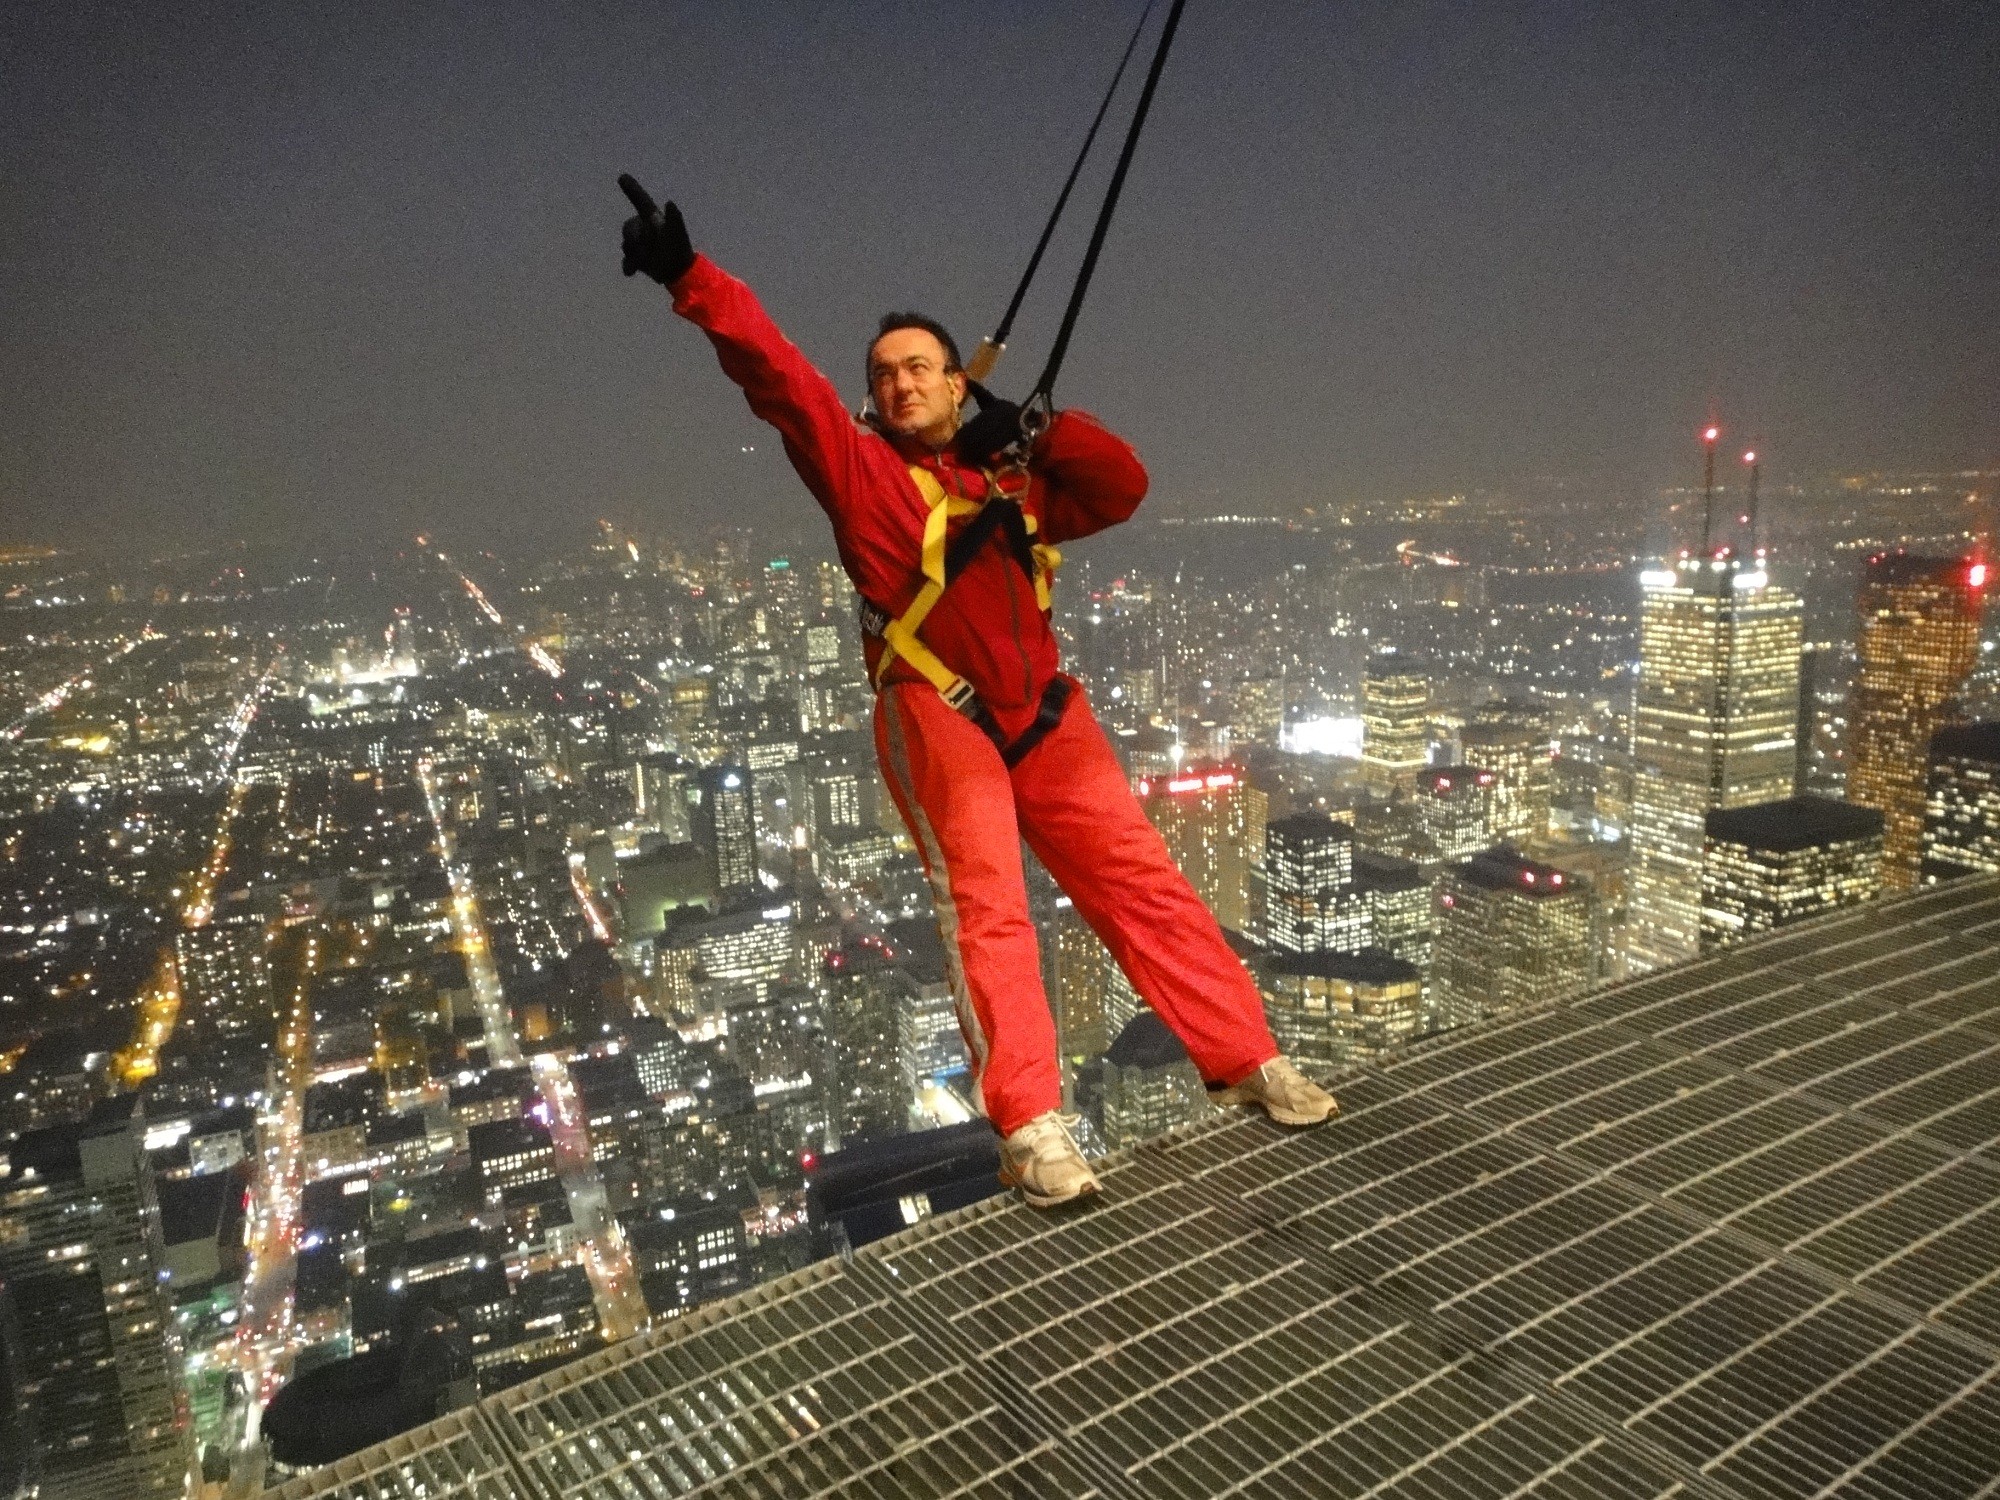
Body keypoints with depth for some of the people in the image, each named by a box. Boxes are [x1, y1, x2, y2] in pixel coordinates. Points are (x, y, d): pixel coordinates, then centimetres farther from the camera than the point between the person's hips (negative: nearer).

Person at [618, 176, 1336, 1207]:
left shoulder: (1013, 479, 18)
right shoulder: (860, 470, 4)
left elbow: (1124, 487, 14)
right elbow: (778, 377, -8)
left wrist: (1040, 429, 0)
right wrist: (690, 278, -19)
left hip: (1045, 717, 5)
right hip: (939, 721, -4)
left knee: (1144, 883, 4)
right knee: (985, 909, -15)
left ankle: (1248, 1064, 13)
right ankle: (1032, 1132, -14)